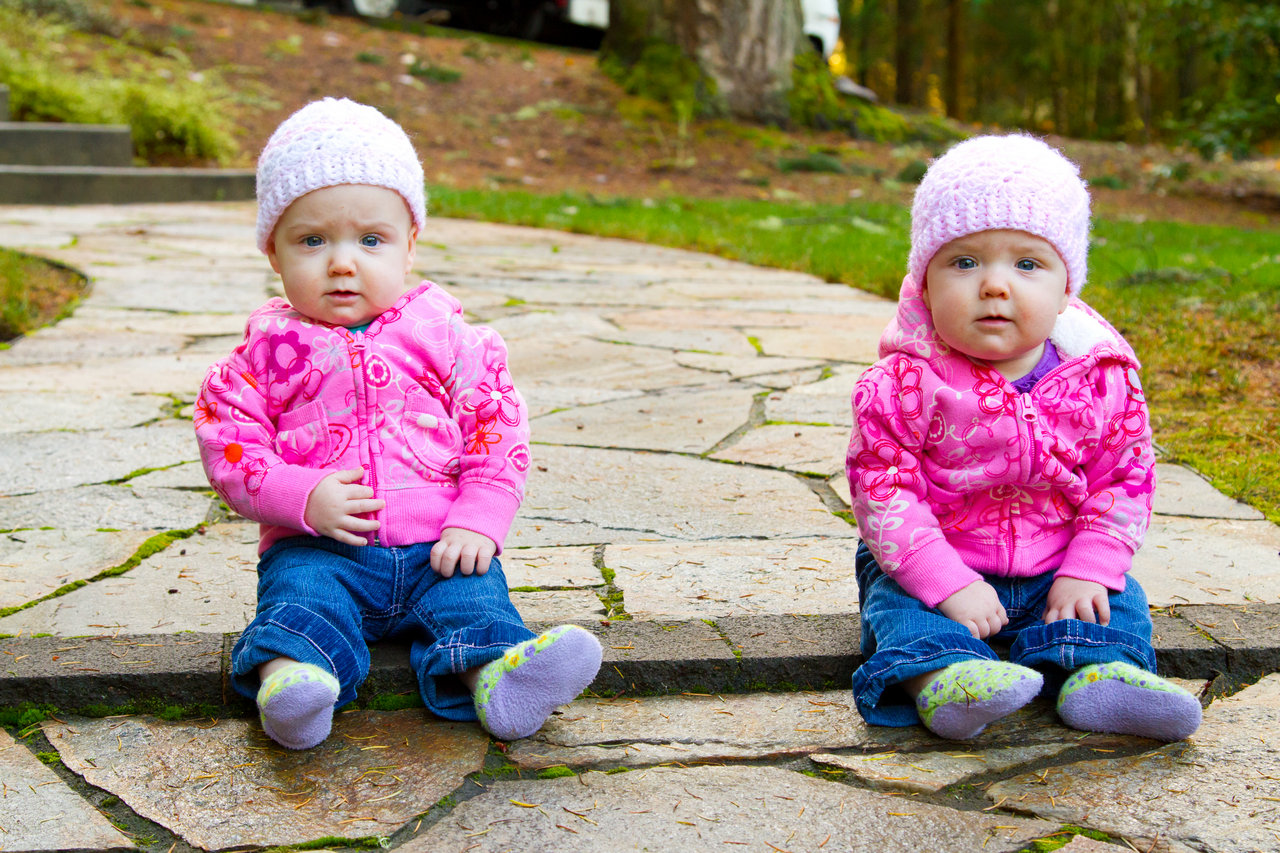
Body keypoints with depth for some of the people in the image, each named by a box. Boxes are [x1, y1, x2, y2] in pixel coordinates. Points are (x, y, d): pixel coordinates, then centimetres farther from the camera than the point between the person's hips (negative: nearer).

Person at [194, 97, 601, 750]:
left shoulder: (444, 334, 6)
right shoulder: (270, 349, 5)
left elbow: (496, 428, 5)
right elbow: (227, 447, 2)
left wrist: (478, 521, -8)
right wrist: (300, 498, -15)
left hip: (435, 547, 1)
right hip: (315, 544, 0)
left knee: (473, 593, -25)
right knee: (298, 590, -29)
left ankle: (494, 678, -48)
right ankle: (289, 672, -52)